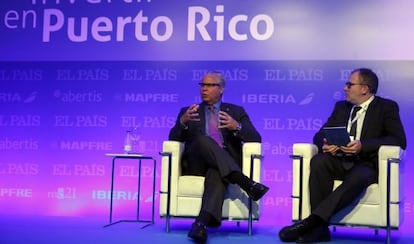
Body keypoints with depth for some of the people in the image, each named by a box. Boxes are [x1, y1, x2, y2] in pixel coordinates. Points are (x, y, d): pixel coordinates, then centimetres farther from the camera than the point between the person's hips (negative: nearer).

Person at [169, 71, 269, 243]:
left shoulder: (236, 111, 18)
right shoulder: (188, 111, 20)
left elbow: (255, 139, 6)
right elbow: (174, 139, 6)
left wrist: (236, 127, -15)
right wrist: (183, 122, -16)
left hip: (226, 164, 0)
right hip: (197, 164, 1)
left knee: (216, 173, -38)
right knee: (203, 139, -33)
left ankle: (202, 222, -55)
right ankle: (245, 183, -44)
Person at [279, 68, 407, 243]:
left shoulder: (386, 107, 6)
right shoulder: (341, 107, 20)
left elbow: (399, 140, -7)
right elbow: (320, 135, 15)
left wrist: (363, 145, -21)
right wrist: (325, 144, -12)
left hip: (367, 164, -3)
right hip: (339, 161, 4)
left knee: (357, 178, -39)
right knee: (318, 161, -30)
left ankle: (312, 220, -41)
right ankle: (319, 228, -34)